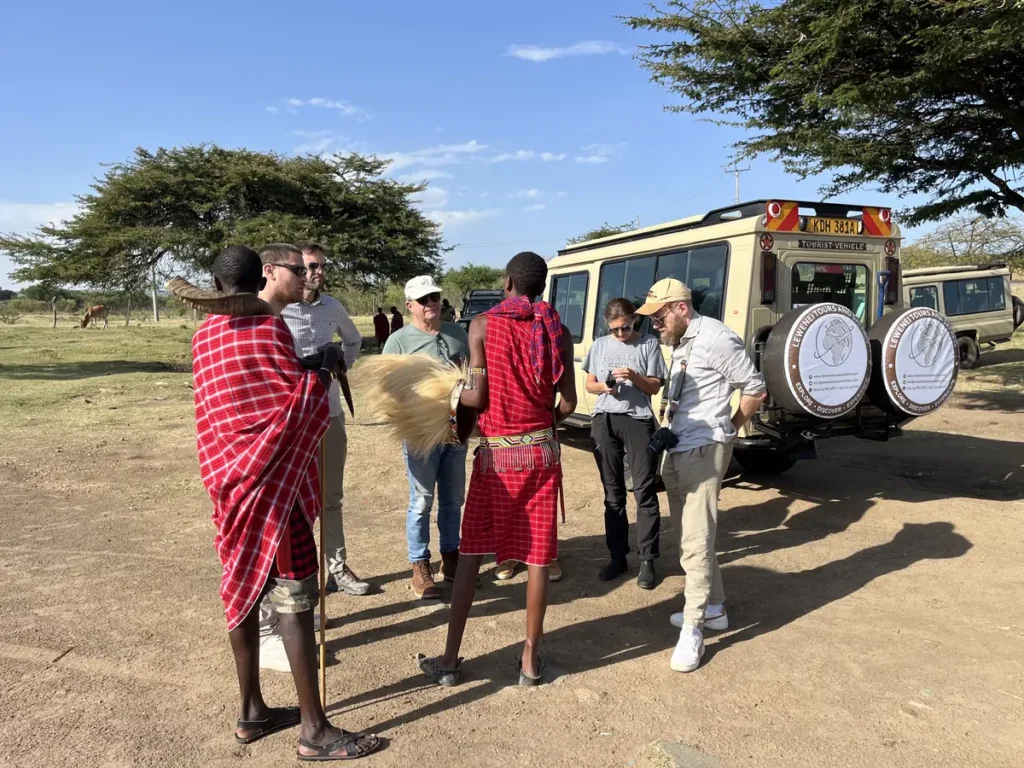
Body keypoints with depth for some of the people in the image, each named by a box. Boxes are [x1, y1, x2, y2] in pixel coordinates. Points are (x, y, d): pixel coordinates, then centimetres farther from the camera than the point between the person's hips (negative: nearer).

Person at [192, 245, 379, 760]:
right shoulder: (267, 326, -14)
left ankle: (252, 713, 26)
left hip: (229, 477, 8)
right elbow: (301, 403, -13)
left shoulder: (205, 335, 11)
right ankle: (314, 730, 7)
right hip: (272, 479, -8)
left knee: (244, 591, 14)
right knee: (294, 600, -2)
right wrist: (324, 368, 2)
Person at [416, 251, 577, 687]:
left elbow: (477, 397, -10)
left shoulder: (483, 325, -6)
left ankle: (450, 659, 15)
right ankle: (531, 659, 17)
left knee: (470, 555, 8)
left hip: (496, 452, -2)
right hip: (541, 451, 2)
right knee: (537, 556, 8)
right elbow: (568, 403, -2)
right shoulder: (557, 330, 1)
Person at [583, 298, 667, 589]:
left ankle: (647, 561, 3)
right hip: (604, 421, 3)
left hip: (638, 420, -3)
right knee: (613, 492, 9)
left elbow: (655, 386, 2)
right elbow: (589, 384, 13)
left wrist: (635, 376, -17)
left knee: (644, 491, -4)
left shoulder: (649, 344, 2)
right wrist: (603, 386, -8)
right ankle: (617, 556, 18)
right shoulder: (599, 345, 10)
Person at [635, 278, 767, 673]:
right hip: (676, 451, 10)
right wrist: (667, 434, 6)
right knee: (689, 537, 16)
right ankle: (713, 608, 30)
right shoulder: (679, 343, 14)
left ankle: (692, 631, 1)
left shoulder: (714, 337, -14)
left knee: (695, 541, -7)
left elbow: (756, 390, -10)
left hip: (703, 452, -10)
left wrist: (729, 429, 1)